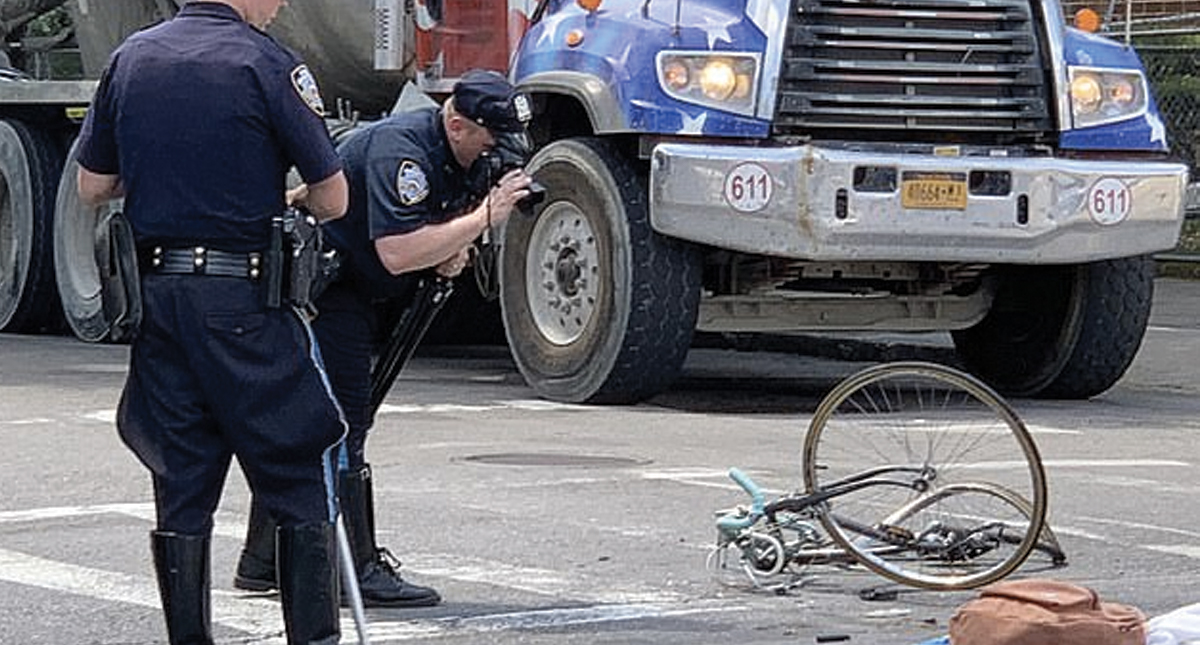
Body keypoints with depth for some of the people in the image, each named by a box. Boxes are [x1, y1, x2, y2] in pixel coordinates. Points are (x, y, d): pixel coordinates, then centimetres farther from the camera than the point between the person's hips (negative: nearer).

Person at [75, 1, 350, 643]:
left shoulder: (131, 58, 7)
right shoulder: (268, 64, -9)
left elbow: (93, 186, 14)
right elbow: (333, 199, -6)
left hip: (153, 293, 5)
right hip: (243, 299, -5)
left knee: (180, 490, 10)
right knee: (301, 483, 2)